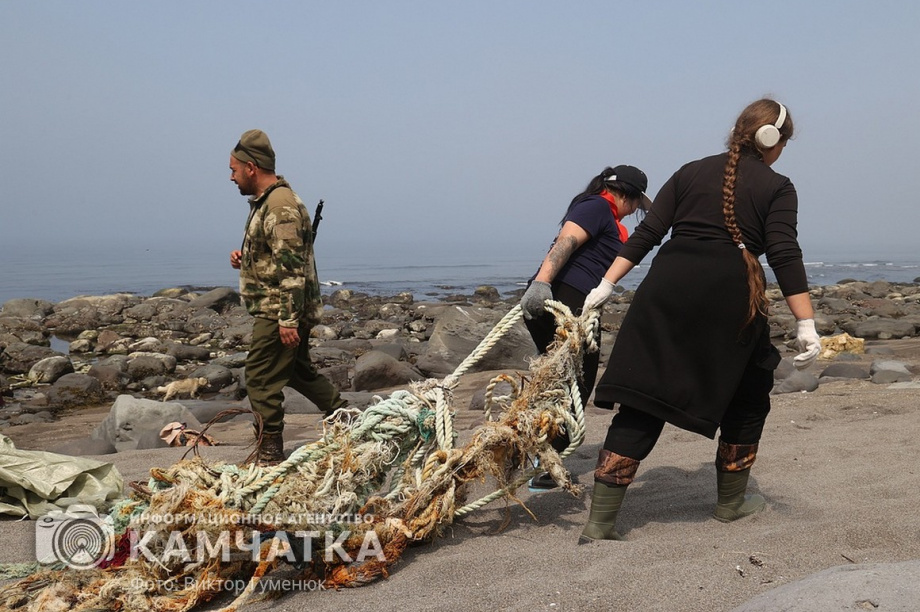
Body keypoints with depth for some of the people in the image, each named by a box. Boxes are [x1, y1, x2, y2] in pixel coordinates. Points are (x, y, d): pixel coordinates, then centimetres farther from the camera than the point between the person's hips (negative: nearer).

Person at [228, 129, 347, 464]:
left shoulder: (281, 207, -19)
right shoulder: (266, 201, 15)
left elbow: (292, 267, -25)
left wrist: (288, 319, -26)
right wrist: (244, 257, 8)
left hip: (279, 313, -11)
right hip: (279, 311, 11)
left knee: (261, 379, -6)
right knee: (297, 371, 21)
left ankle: (270, 454, 2)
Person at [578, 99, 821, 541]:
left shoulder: (692, 172, 17)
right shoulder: (776, 188, 7)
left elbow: (645, 233, 9)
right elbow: (785, 257, -6)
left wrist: (606, 284, 8)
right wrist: (807, 325, -8)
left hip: (666, 289, 3)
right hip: (729, 297, -3)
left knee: (640, 406, 1)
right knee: (746, 397, 22)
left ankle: (600, 523, -4)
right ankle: (730, 501, 34)